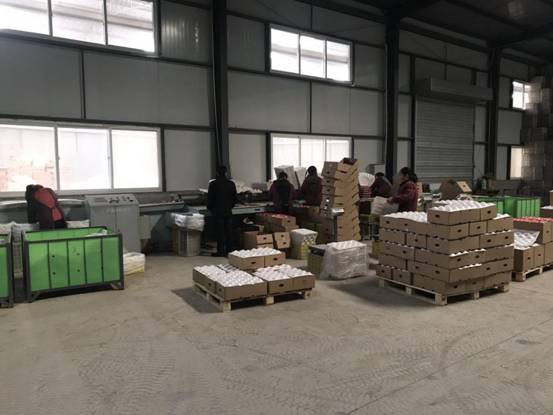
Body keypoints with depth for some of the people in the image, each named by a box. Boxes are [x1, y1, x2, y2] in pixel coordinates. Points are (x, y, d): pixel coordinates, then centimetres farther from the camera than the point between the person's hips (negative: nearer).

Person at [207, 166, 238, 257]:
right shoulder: (231, 184, 0)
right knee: (228, 231, 9)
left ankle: (221, 251, 4)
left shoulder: (213, 184, -11)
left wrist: (209, 208, 10)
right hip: (228, 211, 3)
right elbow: (235, 198, 5)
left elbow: (210, 198, -7)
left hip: (218, 212, -3)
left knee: (220, 232, 1)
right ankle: (229, 250, 14)